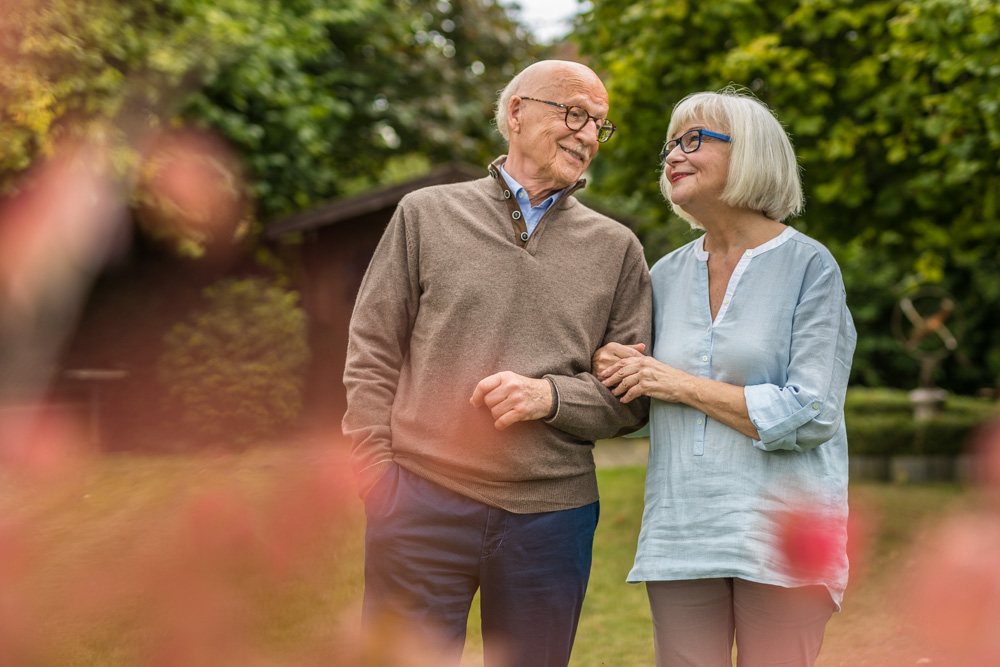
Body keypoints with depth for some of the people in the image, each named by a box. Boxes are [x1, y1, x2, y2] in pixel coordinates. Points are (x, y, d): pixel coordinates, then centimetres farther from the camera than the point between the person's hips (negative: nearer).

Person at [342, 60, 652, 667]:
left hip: (551, 512, 2)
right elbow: (371, 358, 5)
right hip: (422, 502, -1)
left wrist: (549, 396, -11)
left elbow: (630, 396, 7)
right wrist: (378, 476, -4)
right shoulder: (427, 214, 8)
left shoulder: (617, 248, 10)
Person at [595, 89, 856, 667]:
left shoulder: (809, 266, -3)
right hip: (681, 532, 4)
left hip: (780, 529, -4)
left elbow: (810, 417, -13)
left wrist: (683, 384, -10)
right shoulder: (668, 274, 11)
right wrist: (616, 368, -2)